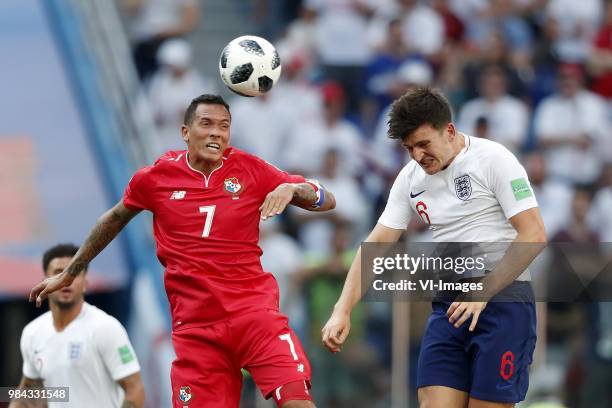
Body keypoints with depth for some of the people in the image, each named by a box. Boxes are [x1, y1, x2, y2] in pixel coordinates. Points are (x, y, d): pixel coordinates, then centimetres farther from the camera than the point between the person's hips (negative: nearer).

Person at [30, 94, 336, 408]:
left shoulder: (249, 169, 2)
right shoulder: (155, 178, 3)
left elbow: (326, 201, 5)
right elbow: (115, 219, 22)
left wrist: (290, 188, -17)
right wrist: (68, 274, 29)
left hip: (254, 310, -1)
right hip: (194, 327, 1)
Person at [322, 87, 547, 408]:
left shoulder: (493, 159, -8)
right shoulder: (411, 178, 9)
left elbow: (533, 236, -12)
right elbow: (376, 245, 11)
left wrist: (483, 292, -18)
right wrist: (342, 311, 0)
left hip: (503, 299, -5)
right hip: (450, 306, 5)